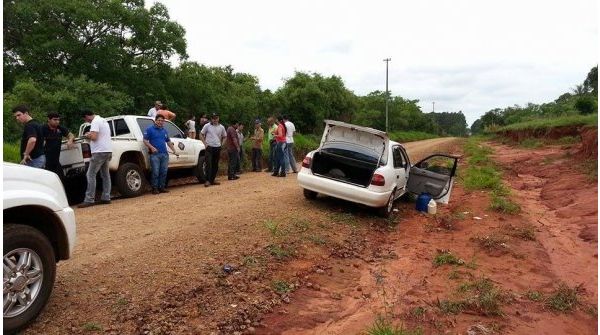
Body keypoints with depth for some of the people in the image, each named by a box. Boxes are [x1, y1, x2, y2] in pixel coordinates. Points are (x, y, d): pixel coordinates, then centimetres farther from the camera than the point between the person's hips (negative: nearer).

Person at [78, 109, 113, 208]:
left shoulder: (95, 122, -10)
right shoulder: (103, 120, 20)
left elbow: (94, 137, -19)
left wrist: (87, 135, 0)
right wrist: (90, 135, 18)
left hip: (100, 152, -10)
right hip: (108, 151, 10)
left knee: (90, 175, -7)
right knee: (105, 175, 12)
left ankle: (89, 200, -8)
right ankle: (106, 198, 13)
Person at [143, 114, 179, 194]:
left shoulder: (164, 131, 19)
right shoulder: (150, 129, 2)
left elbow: (168, 142, 26)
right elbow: (145, 140, -4)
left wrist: (174, 151, 19)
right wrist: (151, 147, -17)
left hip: (164, 154, 5)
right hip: (155, 154, -5)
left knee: (164, 172, 6)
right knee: (155, 172, -7)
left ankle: (162, 187, 15)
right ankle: (154, 188, 2)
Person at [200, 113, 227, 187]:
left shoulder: (221, 127, 7)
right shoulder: (207, 126, -1)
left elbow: (224, 136, 20)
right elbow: (201, 134, 4)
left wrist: (221, 143, 7)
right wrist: (205, 143, -4)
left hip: (218, 148, 4)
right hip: (209, 147, -4)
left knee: (215, 165, 8)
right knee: (209, 164, -12)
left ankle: (212, 180, 17)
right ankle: (208, 180, -14)